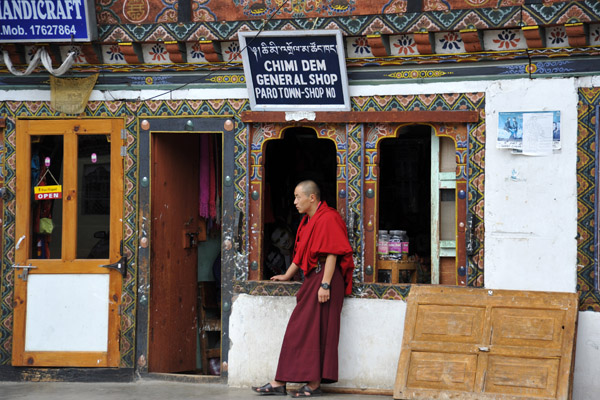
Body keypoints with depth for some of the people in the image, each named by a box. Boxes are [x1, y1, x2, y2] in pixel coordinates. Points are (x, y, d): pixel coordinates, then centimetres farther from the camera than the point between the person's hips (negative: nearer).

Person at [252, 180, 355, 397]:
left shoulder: (327, 219, -12)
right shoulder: (308, 221, 17)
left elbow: (332, 254, -18)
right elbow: (301, 253, 26)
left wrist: (325, 284, -23)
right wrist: (287, 276, 32)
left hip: (325, 277, -10)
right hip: (312, 278, 10)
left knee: (315, 329, -8)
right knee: (298, 329, 7)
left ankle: (314, 383, -4)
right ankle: (279, 383, 7)